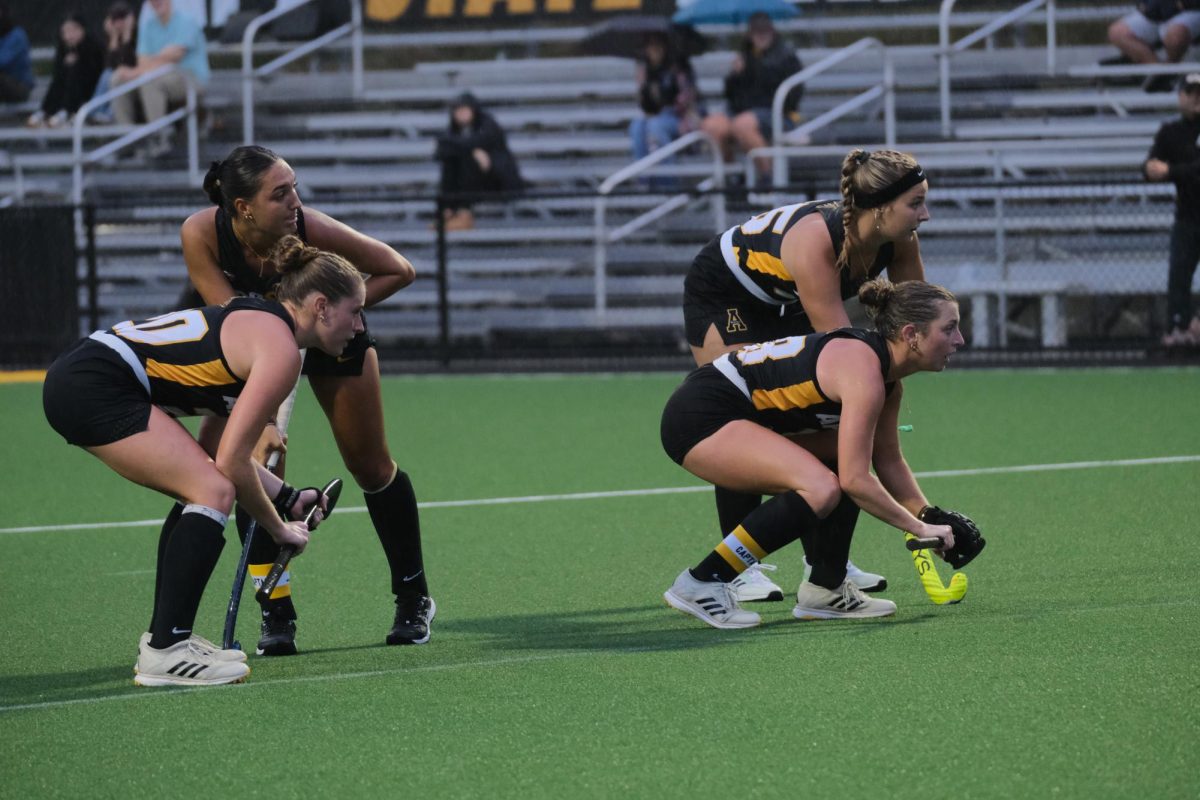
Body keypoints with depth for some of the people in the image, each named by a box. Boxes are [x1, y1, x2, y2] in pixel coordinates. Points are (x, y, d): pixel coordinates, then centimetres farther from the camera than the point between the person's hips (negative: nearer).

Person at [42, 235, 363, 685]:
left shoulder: (255, 323, 21)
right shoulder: (281, 349, -9)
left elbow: (220, 452, 21)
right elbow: (231, 463, -11)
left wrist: (287, 499, 16)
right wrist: (278, 528, 1)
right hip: (96, 389, -11)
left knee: (201, 489, 17)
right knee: (214, 492, -14)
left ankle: (165, 640, 19)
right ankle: (164, 653, -16)